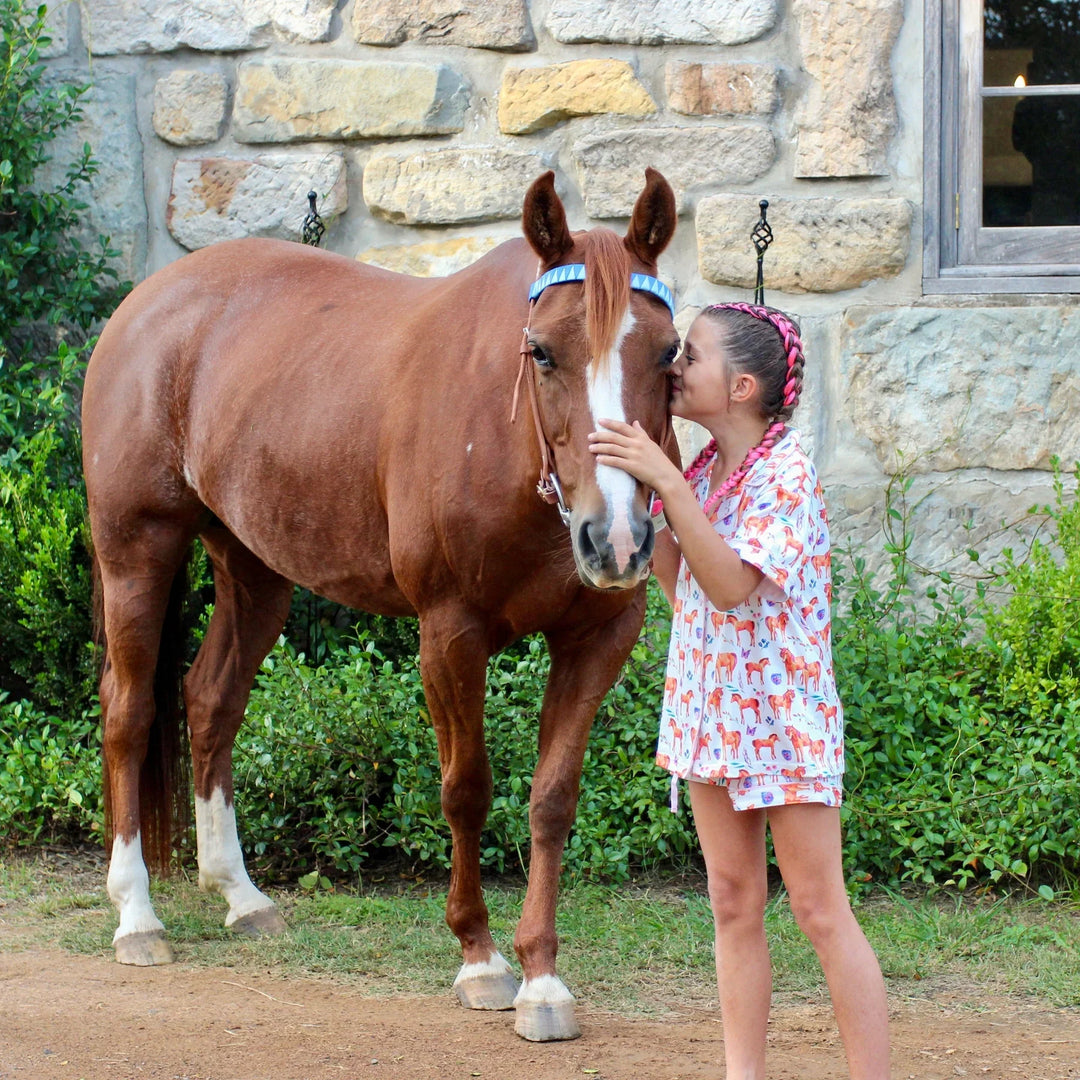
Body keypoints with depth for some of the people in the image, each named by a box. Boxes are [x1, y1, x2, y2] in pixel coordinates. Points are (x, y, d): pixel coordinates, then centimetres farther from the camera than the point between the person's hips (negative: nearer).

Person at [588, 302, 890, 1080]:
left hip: (781, 713, -8)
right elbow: (680, 585, 7)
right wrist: (643, 498, -1)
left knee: (821, 911, -4)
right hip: (711, 709, 8)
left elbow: (733, 585, -28)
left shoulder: (786, 471, -16)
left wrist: (665, 481, -30)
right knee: (734, 904, 11)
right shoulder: (703, 470, 7)